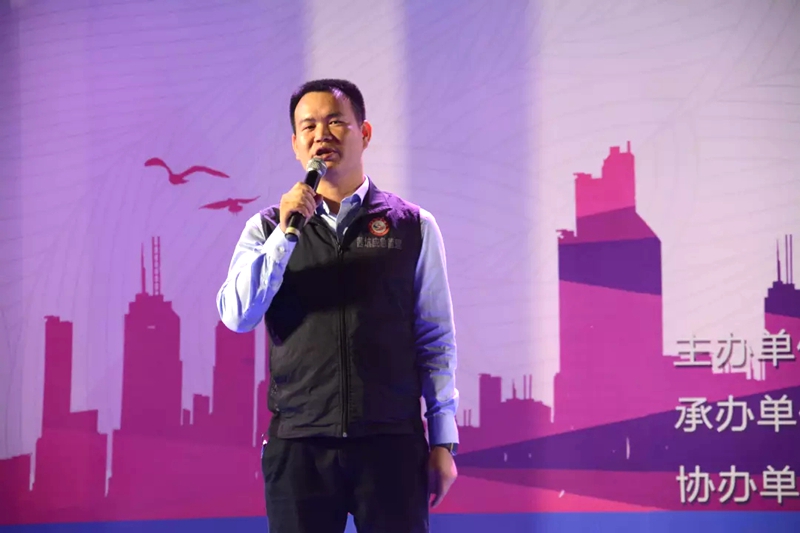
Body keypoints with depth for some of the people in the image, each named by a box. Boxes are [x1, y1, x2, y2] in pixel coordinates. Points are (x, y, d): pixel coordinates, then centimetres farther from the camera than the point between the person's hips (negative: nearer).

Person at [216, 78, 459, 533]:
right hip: (298, 444, 1)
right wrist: (286, 233, -14)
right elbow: (237, 316, -5)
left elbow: (435, 338, 5)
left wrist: (443, 442, 2)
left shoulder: (414, 227, 5)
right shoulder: (267, 228, 8)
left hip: (391, 442, -1)